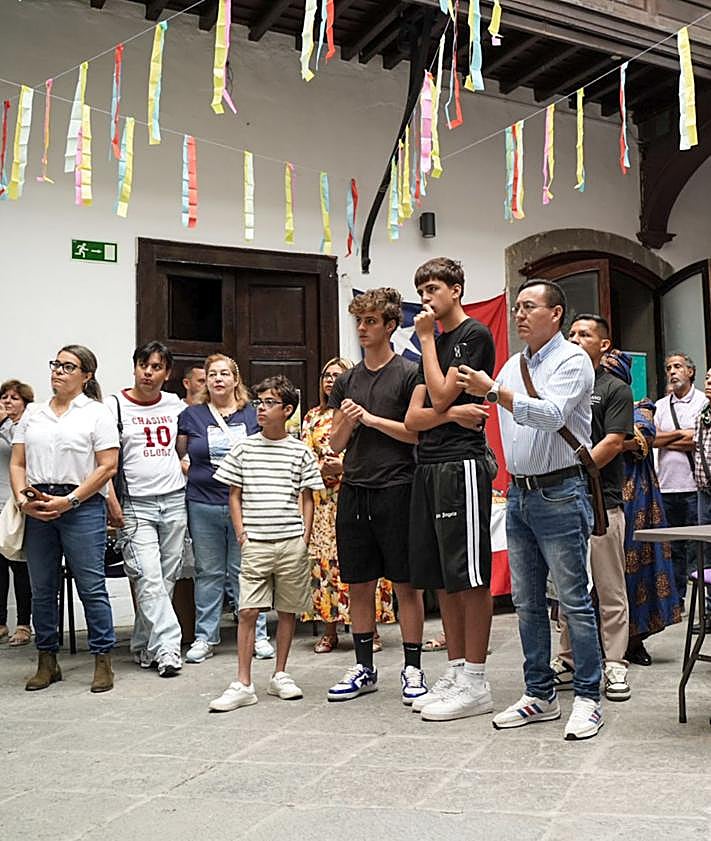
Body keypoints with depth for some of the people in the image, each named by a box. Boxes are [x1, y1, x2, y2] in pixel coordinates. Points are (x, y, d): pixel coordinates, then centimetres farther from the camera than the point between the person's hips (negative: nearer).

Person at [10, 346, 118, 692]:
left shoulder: (97, 413, 2)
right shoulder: (33, 414, 16)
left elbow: (108, 466, -6)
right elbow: (17, 463, 14)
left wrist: (67, 501, -13)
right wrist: (23, 499, -5)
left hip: (82, 508, -5)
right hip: (37, 509, 5)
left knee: (91, 586, -4)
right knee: (42, 589, 9)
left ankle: (103, 662, 5)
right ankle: (47, 662, 20)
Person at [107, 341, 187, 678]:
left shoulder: (176, 405, 10)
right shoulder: (115, 405, -1)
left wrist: (189, 472, 11)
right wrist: (112, 502, -11)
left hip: (174, 501, 4)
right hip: (135, 505, -4)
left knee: (166, 579, 7)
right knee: (148, 579, -12)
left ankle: (144, 646, 20)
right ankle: (167, 649, -10)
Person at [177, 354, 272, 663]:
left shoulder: (253, 415, 7)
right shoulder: (191, 415, 7)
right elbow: (175, 456, 14)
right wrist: (195, 474, 2)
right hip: (203, 504, 1)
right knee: (208, 573, 7)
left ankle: (257, 635, 13)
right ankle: (205, 637, 16)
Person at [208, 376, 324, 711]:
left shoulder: (300, 451, 4)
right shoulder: (243, 448, 5)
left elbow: (307, 498, 8)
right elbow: (234, 496, 8)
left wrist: (305, 539, 1)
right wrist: (241, 534, 0)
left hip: (291, 543, 1)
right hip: (255, 544, 0)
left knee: (288, 609, 8)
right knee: (248, 611, -4)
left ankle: (280, 676, 21)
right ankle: (243, 684, 1)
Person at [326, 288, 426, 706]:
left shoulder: (408, 373, -2)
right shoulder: (347, 380, 14)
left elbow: (417, 432, -9)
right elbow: (336, 444, 15)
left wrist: (371, 419, -11)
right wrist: (348, 423, -5)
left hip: (395, 489, -5)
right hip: (354, 490, 5)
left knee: (406, 583, 1)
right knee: (359, 584, 10)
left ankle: (413, 668, 12)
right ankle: (364, 668, 21)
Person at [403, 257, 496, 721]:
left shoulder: (475, 334, -2)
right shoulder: (435, 342, 22)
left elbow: (442, 395, -13)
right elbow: (414, 417, 13)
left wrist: (427, 339, -4)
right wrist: (452, 413, -7)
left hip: (461, 463, -9)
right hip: (429, 465, 9)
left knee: (469, 576, -5)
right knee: (442, 578, 10)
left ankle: (475, 683, 1)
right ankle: (455, 672, 18)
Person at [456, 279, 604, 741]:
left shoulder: (572, 360, -6)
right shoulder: (513, 366, 16)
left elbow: (552, 414, -22)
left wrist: (492, 391, -25)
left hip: (560, 494, -7)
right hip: (519, 494, 8)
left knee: (574, 600, -2)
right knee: (527, 602, 11)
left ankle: (588, 698, 8)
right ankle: (540, 694, 21)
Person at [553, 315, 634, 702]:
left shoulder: (616, 389, 3)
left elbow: (613, 443, -8)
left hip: (601, 499, -5)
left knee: (610, 590, 1)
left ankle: (614, 665, 7)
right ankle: (568, 660, 19)